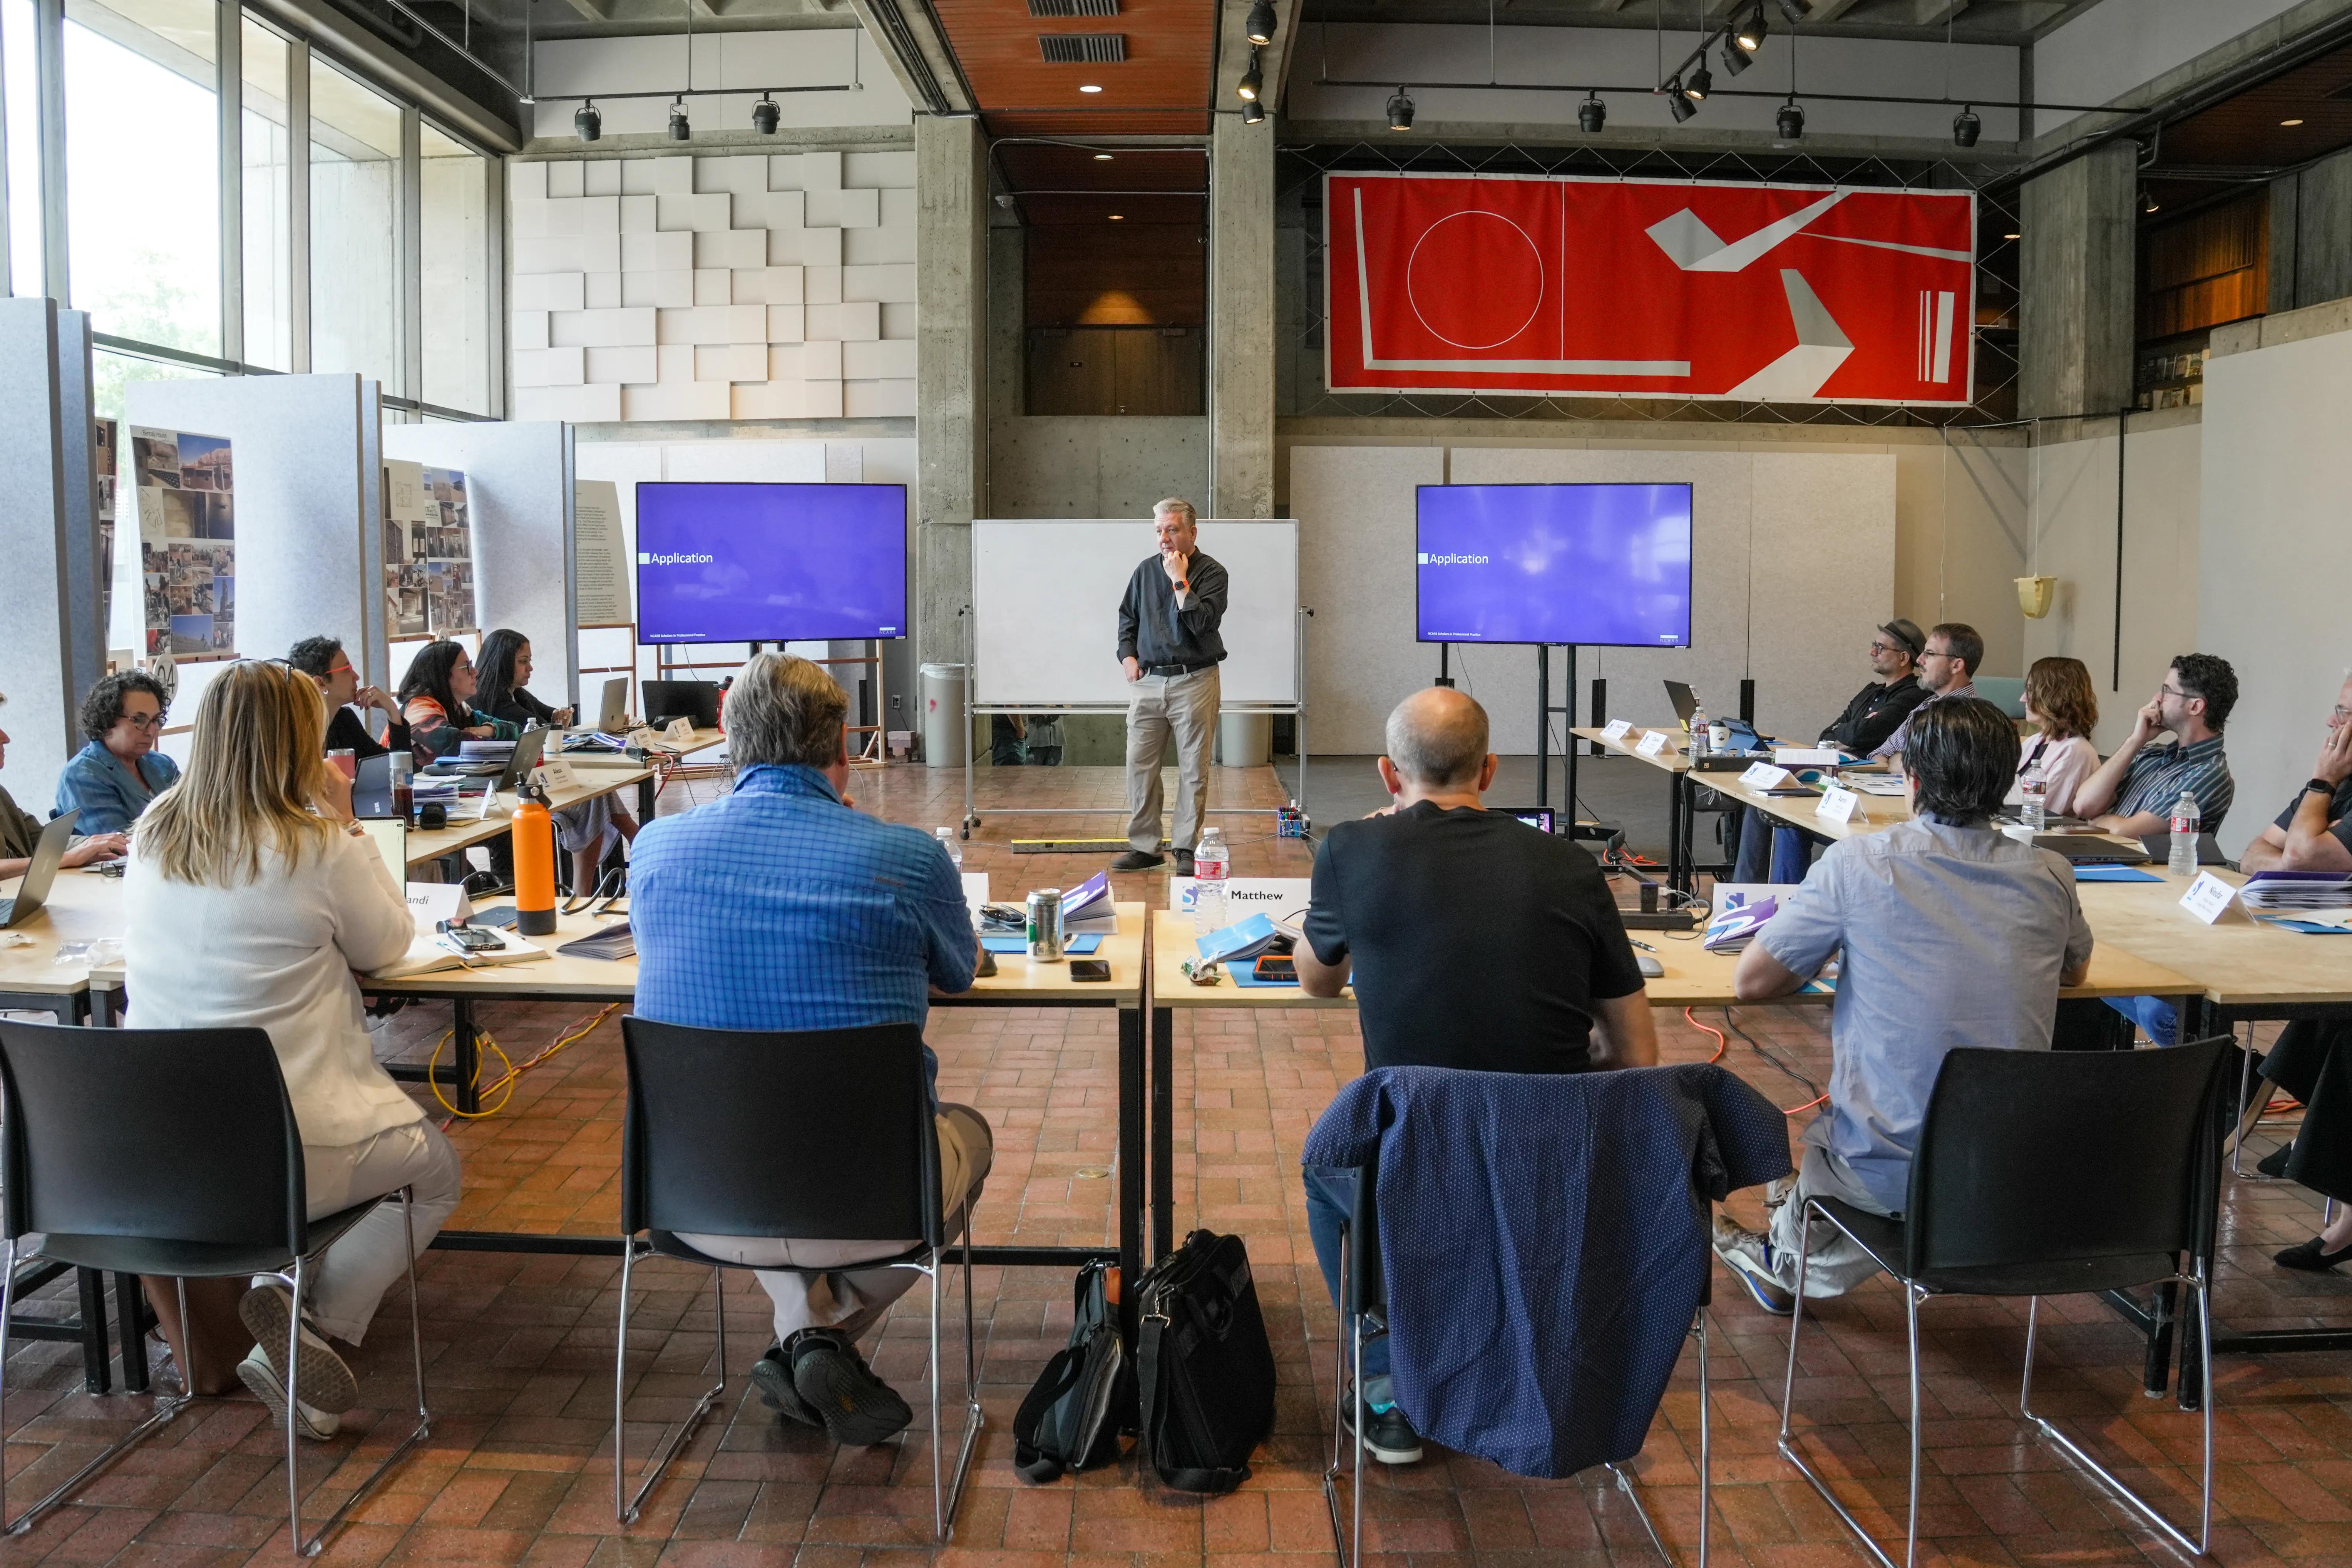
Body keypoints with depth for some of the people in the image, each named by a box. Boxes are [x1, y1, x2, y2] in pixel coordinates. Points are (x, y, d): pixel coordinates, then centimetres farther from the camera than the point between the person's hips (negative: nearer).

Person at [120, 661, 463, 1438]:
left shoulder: (153, 832, 3)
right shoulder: (319, 848, -15)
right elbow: (389, 943, 2)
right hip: (285, 1148, -6)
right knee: (435, 1169, 21)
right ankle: (319, 1323, 1)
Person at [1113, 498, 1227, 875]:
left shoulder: (1212, 573, -2)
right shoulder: (1146, 570, 11)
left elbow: (1203, 622, -17)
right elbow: (1127, 617, 21)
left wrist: (1179, 581, -13)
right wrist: (1128, 657, 7)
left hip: (1193, 681, -4)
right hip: (1147, 682, 4)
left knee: (1193, 769, 1)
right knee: (1139, 766, 3)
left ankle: (1186, 848, 10)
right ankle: (1144, 847, 12)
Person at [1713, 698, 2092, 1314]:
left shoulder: (1859, 863, -14)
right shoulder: (2050, 875, -2)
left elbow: (1751, 983, -8)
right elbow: (2076, 971, 20)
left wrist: (1832, 950, 9)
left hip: (1893, 1171, -3)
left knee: (1823, 1131, 29)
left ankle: (1784, 1262, 54)